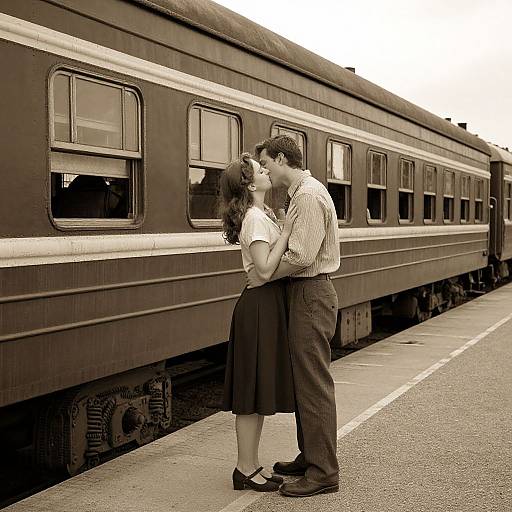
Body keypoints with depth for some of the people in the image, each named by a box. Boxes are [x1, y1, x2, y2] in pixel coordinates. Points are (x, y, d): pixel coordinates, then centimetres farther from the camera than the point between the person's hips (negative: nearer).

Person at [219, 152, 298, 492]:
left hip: (269, 303, 10)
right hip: (259, 305, -10)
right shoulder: (256, 218, -16)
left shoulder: (262, 214, 15)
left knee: (262, 388, 13)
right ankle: (245, 470, 7)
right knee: (253, 389, -3)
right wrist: (286, 232, -20)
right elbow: (266, 269, -24)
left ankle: (252, 465, 22)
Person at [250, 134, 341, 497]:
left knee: (314, 384, -5)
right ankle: (310, 457, 27)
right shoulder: (304, 192, 17)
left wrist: (264, 276, -13)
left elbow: (301, 256, -24)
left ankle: (323, 472, 3)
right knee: (304, 380, 16)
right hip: (306, 293, 11)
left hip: (310, 294, -11)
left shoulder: (308, 195, -16)